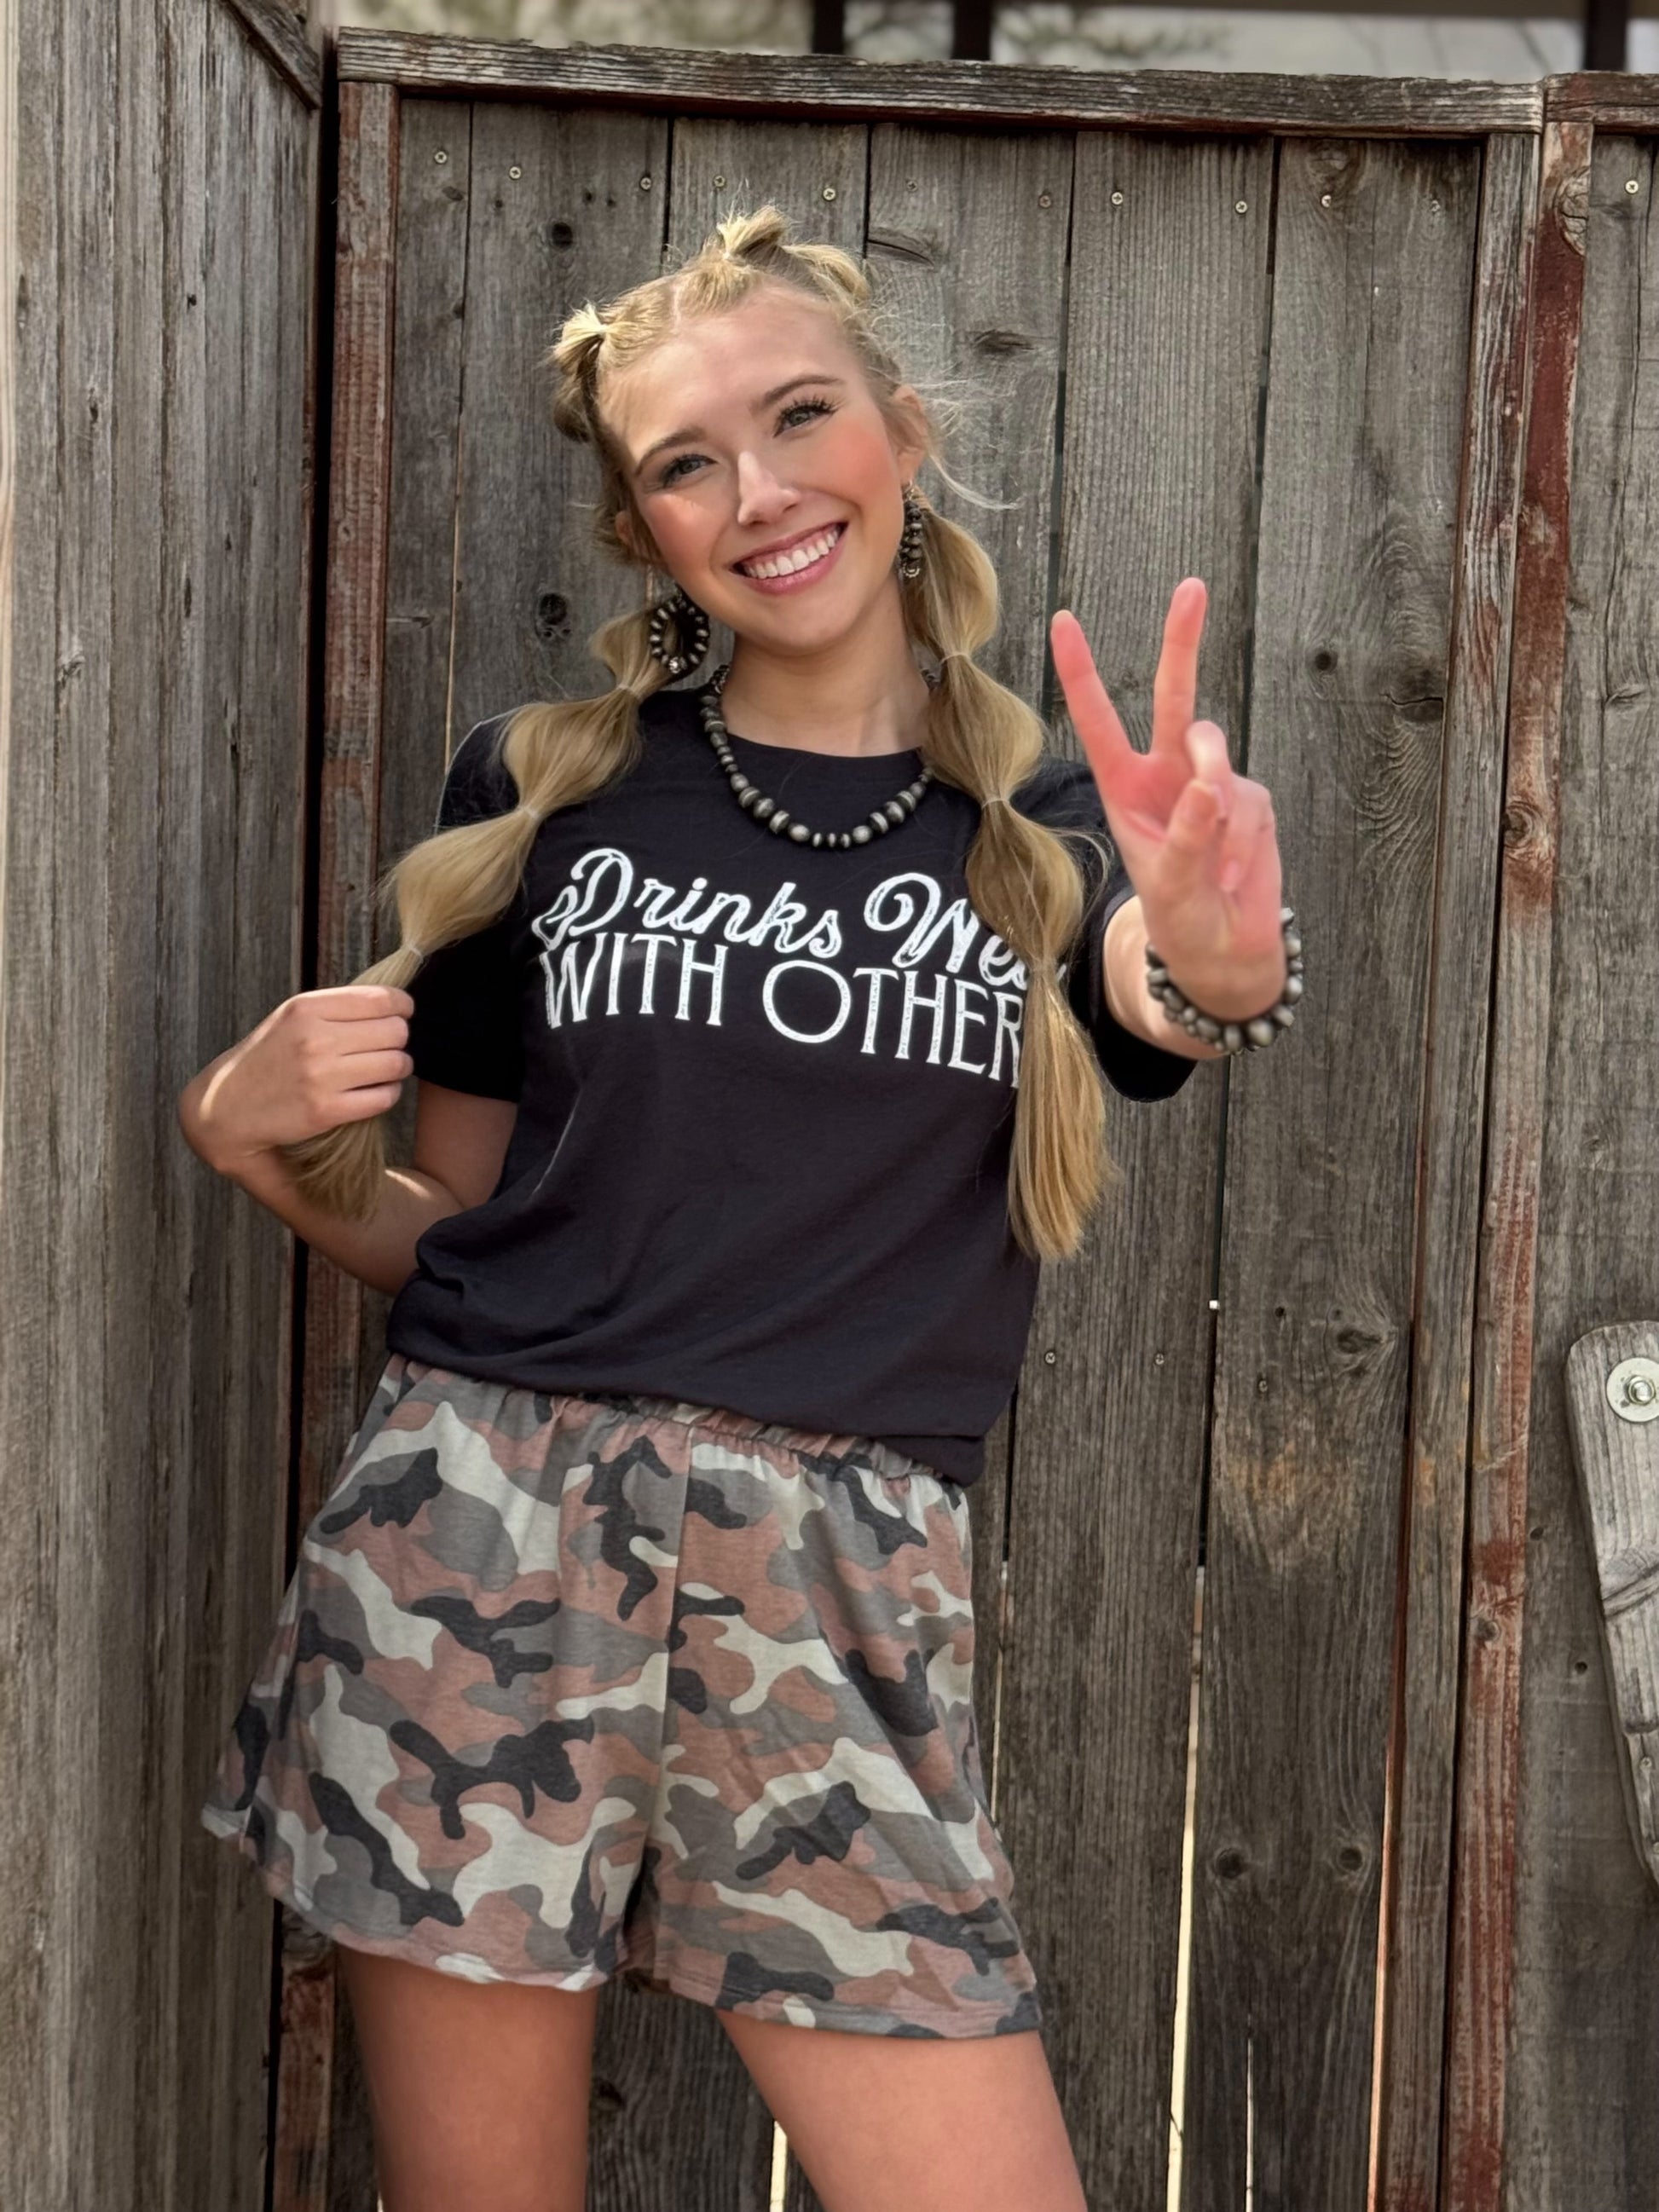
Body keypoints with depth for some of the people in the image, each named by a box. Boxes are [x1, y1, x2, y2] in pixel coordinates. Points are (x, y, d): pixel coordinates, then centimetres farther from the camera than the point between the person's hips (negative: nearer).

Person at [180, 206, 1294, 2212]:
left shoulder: (1052, 830, 8)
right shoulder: (538, 793, 9)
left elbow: (1169, 996, -17)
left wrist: (1220, 951, -40)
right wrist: (264, 1138, -5)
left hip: (842, 1592, 0)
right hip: (480, 1540, 0)